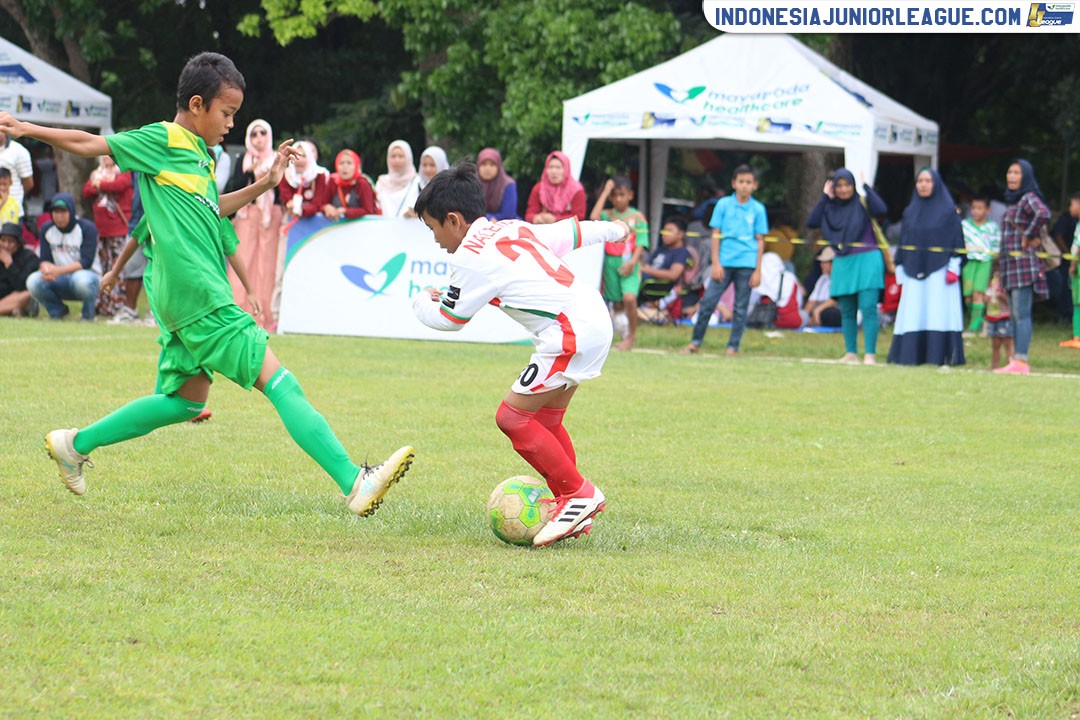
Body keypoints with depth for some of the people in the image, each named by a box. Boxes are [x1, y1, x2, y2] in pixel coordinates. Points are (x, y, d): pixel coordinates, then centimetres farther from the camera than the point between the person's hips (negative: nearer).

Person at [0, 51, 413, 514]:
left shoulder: (200, 155, 21)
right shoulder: (161, 141, -4)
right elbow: (87, 144, 0)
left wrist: (264, 185, 30)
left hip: (186, 301, 10)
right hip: (198, 296, -10)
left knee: (186, 399, 18)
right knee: (278, 382, -14)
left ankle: (76, 444, 25)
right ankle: (354, 483, -20)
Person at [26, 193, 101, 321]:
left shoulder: (87, 228, -11)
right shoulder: (47, 229, 3)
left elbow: (86, 262, -20)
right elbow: (45, 260, -1)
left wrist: (59, 271, -35)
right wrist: (46, 268, -28)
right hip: (59, 281, 4)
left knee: (82, 280, -40)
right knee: (33, 281, -24)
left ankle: (88, 316, -10)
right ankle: (57, 311, 4)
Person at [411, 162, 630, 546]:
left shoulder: (471, 256, -9)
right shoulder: (514, 229, 16)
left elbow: (449, 318, 1)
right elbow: (570, 231, 30)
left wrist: (422, 301, 24)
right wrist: (612, 229, 50)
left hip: (569, 333, -10)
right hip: (595, 319, 10)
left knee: (513, 417, -6)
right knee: (545, 420, 16)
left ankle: (578, 494, -3)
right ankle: (573, 510, 18)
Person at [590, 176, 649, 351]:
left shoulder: (637, 217, 3)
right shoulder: (608, 215, 8)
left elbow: (641, 243, -2)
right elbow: (594, 217, -14)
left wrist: (633, 262, -17)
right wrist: (605, 192, -9)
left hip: (630, 264, -3)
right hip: (610, 262, 3)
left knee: (629, 297, -20)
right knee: (617, 303, 5)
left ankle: (631, 336, -7)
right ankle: (622, 335, 18)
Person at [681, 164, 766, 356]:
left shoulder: (758, 209, 5)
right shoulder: (723, 204, 4)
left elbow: (760, 241, 7)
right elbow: (716, 235, 5)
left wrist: (757, 270, 3)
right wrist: (716, 263, -2)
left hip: (747, 264, 0)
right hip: (725, 262, 0)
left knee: (741, 307, 2)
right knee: (708, 301, -4)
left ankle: (732, 347, 10)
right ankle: (695, 342, 6)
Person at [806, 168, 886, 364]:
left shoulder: (862, 203, 0)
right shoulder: (830, 208, 10)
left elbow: (881, 209, -20)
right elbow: (811, 222, -4)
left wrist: (866, 187, -13)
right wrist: (825, 197, -3)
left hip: (866, 261, -5)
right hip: (843, 264, 5)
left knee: (868, 308, -12)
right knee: (847, 311, 7)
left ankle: (870, 354, -14)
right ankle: (851, 353, 13)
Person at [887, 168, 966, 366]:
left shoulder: (948, 210, 3)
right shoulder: (910, 211, 13)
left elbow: (956, 240, -1)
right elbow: (903, 242, 15)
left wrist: (953, 268, -11)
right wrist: (900, 272, 10)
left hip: (938, 271, -4)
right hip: (914, 271, 4)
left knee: (939, 312, -7)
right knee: (913, 314, -1)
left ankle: (938, 355, -7)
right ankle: (912, 355, -1)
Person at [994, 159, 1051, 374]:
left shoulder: (1029, 198, -8)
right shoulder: (1012, 201, 20)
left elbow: (1043, 214, -29)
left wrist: (1029, 236, -18)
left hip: (1024, 262, -10)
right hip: (1010, 265, 10)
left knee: (1021, 314, -12)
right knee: (1015, 315, 9)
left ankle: (1021, 361, -15)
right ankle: (1016, 359, 12)